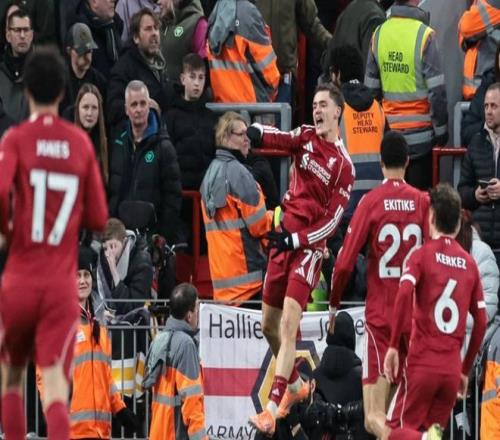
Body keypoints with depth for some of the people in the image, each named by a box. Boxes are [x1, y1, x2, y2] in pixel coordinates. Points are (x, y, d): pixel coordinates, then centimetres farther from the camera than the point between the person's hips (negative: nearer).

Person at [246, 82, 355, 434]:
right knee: (269, 326, 13)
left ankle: (272, 411, -22)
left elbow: (333, 221, -9)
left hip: (309, 247, -6)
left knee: (287, 327, -17)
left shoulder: (344, 165, -6)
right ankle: (295, 386, 37)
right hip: (284, 239, 6)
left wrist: (296, 240, -18)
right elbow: (276, 139, -12)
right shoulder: (305, 137, 8)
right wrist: (252, 132, -33)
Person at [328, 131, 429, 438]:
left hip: (379, 314, -3)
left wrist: (334, 304, 7)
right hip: (414, 314, 3)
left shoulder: (371, 202, -7)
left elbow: (345, 263, -9)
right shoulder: (423, 202, -1)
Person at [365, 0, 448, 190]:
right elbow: (437, 90, -12)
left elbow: (371, 88, 7)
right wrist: (441, 129, -2)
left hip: (389, 131, 4)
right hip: (420, 134, -4)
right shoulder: (424, 35, -13)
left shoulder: (379, 33, 1)